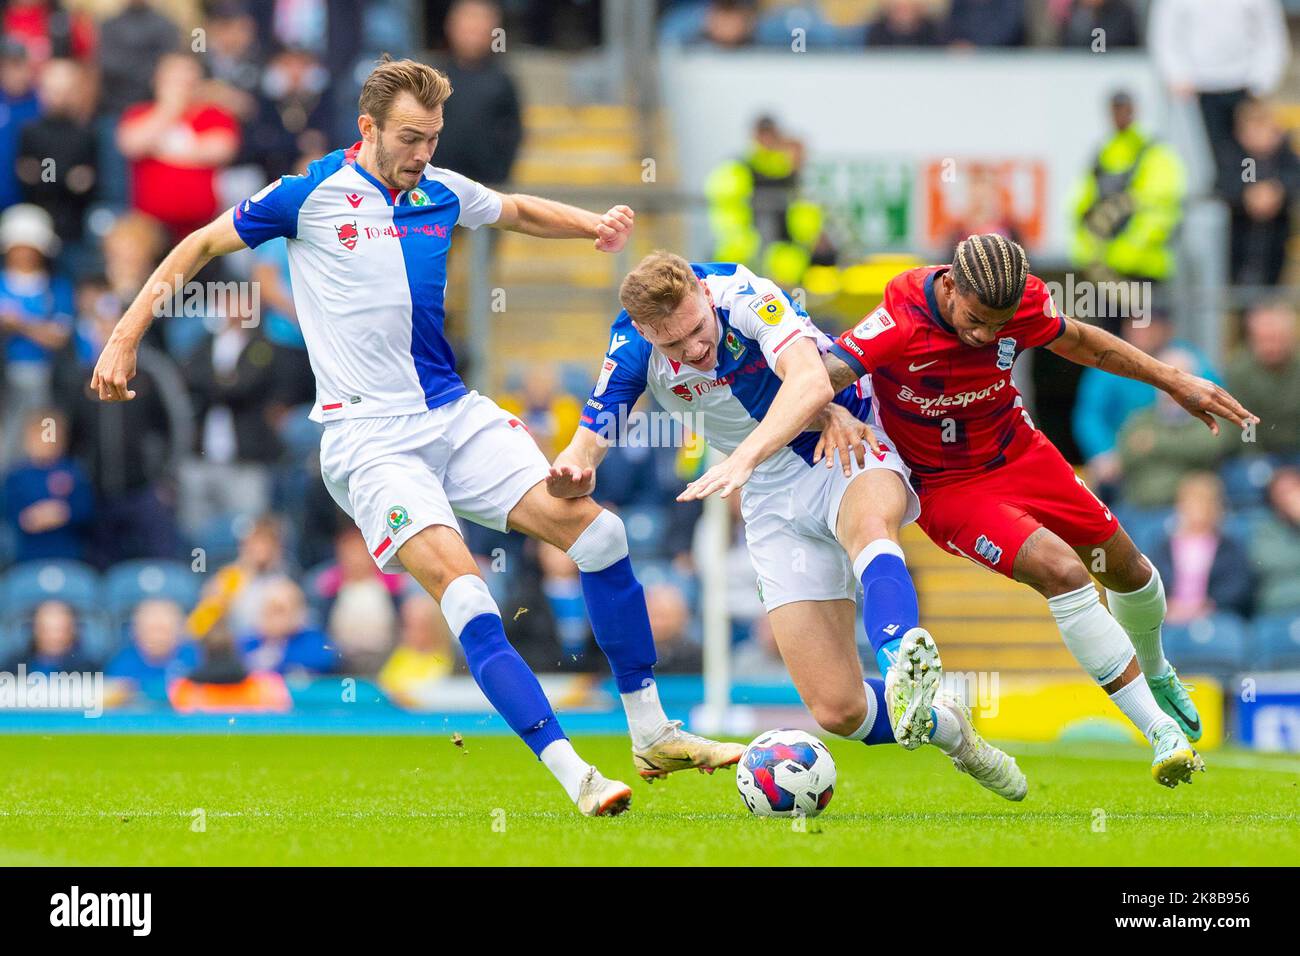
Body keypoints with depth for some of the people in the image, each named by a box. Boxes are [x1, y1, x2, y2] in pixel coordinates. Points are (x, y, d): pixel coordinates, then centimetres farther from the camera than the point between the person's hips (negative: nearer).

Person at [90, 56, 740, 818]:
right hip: (368, 436, -6)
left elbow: (517, 211, 30)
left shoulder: (442, 193, 9)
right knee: (462, 589, -24)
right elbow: (201, 246, 6)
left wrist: (595, 225, 11)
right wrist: (125, 339, 2)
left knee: (593, 528, -6)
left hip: (454, 414, 6)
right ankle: (573, 775, -26)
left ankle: (653, 733, 7)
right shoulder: (311, 195, -5)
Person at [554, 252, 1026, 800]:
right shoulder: (632, 348, -12)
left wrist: (744, 457, -55)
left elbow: (812, 384, -41)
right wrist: (570, 472, -36)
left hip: (847, 446, -4)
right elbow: (587, 448, -11)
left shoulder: (743, 295, -25)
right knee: (837, 710, -9)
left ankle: (902, 664, -69)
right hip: (774, 496, 4)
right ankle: (947, 728, 19)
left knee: (869, 522, -44)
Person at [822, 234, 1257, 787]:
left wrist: (1173, 382, 9)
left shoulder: (1025, 301, -16)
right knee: (1062, 571, -26)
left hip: (1020, 452, 6)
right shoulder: (898, 324, -32)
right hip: (948, 487, -6)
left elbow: (1076, 341, 6)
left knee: (1125, 568, 16)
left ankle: (1157, 674, 51)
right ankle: (1162, 734, -18)